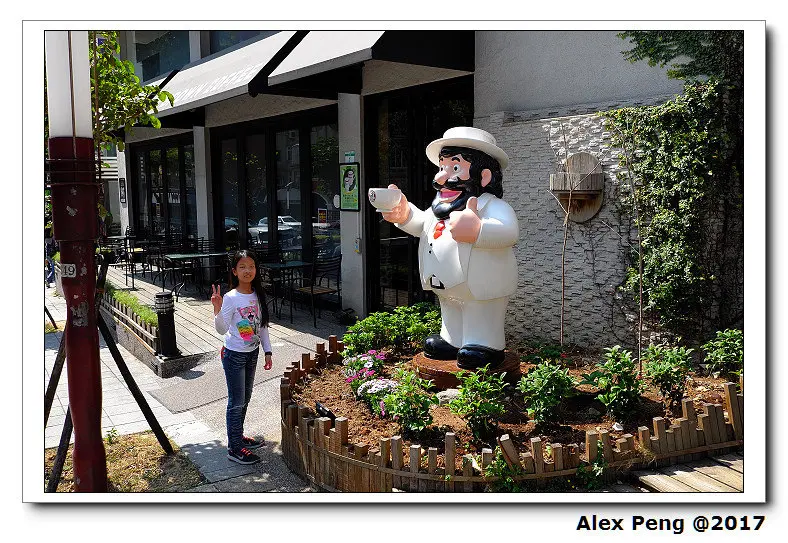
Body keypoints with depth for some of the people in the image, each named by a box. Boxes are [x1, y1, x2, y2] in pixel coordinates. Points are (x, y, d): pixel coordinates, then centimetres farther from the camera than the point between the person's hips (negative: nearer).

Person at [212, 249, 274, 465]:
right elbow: (222, 329, -24)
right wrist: (217, 310, -40)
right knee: (236, 402, 0)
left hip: (252, 353, 6)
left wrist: (267, 352, 6)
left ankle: (238, 436, 34)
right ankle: (234, 447, 10)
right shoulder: (231, 298, -18)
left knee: (245, 399, 18)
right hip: (234, 355, -6)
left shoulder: (258, 295, 0)